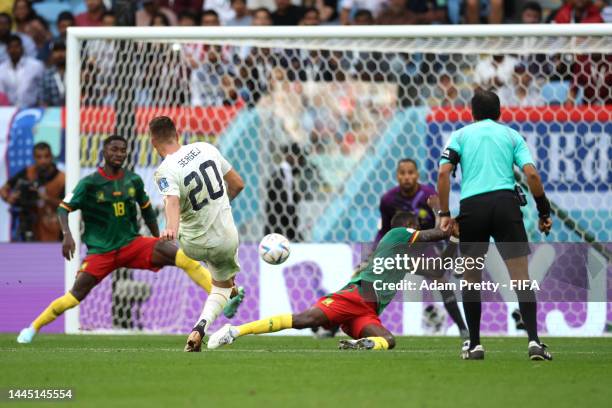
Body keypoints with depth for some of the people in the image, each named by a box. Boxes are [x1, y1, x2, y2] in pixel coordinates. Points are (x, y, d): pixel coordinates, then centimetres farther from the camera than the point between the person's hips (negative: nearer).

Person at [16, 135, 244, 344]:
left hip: (132, 243, 3)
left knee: (180, 256, -18)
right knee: (76, 295, -16)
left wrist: (158, 240, 20)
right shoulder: (90, 183, -7)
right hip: (101, 250, -3)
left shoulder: (133, 180, 5)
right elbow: (64, 209, -8)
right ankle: (32, 329, 3)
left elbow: (146, 209, 19)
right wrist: (67, 235, -26)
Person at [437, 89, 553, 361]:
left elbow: (443, 172, 2)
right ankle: (533, 341, -17)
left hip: (471, 207, 1)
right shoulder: (512, 135, 17)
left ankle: (474, 345, 13)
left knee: (471, 278, 13)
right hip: (505, 202, 0)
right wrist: (544, 211, 10)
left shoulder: (460, 135, 17)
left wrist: (444, 213, 5)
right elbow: (531, 174, 3)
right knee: (520, 274, -4)